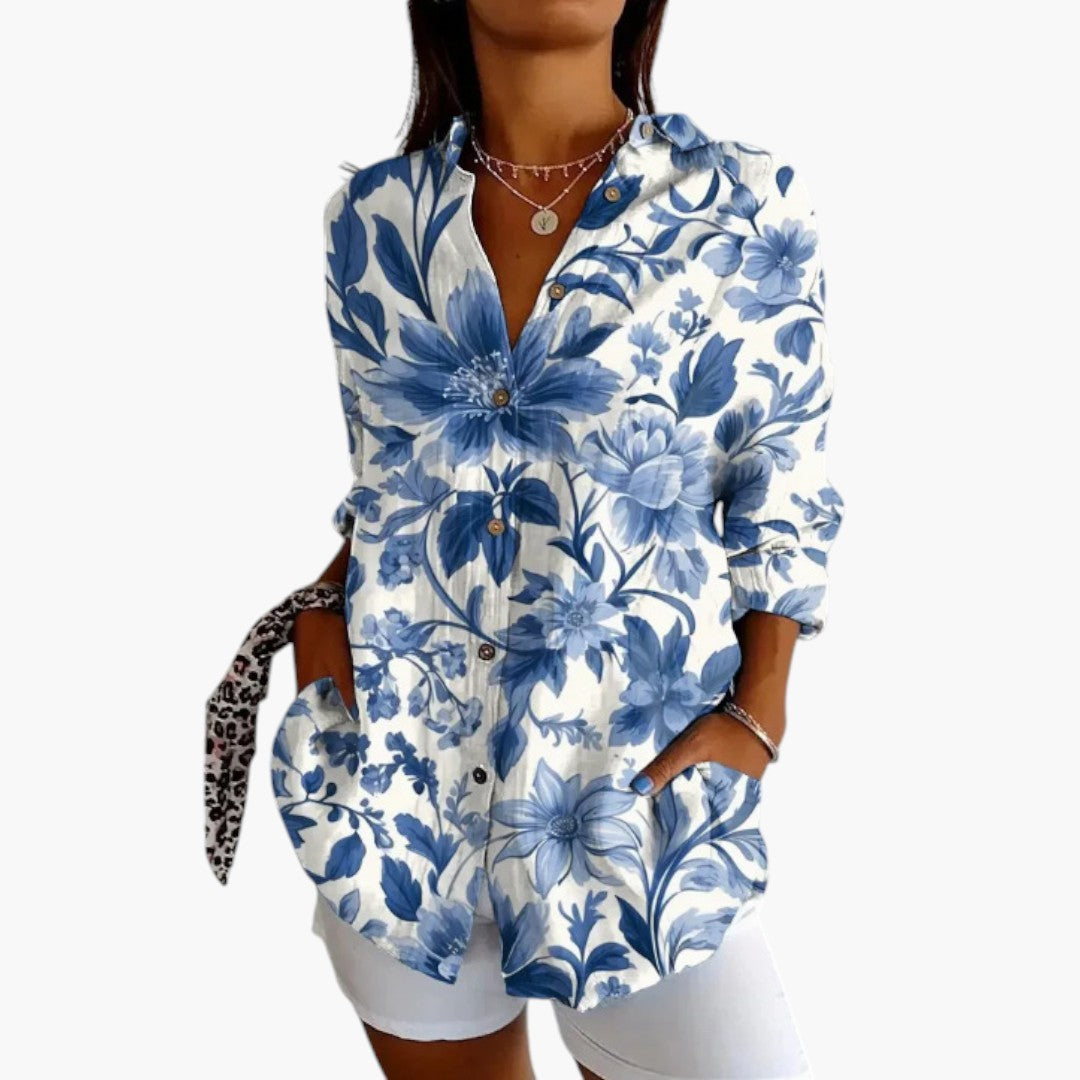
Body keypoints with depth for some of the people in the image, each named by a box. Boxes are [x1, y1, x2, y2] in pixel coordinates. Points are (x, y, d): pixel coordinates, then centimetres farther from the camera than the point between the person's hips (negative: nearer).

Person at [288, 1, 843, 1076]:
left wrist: (756, 713, -9)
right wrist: (323, 610, -3)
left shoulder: (747, 210, -5)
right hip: (400, 770, 2)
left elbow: (783, 505, 0)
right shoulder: (372, 217, 1)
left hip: (638, 781, -1)